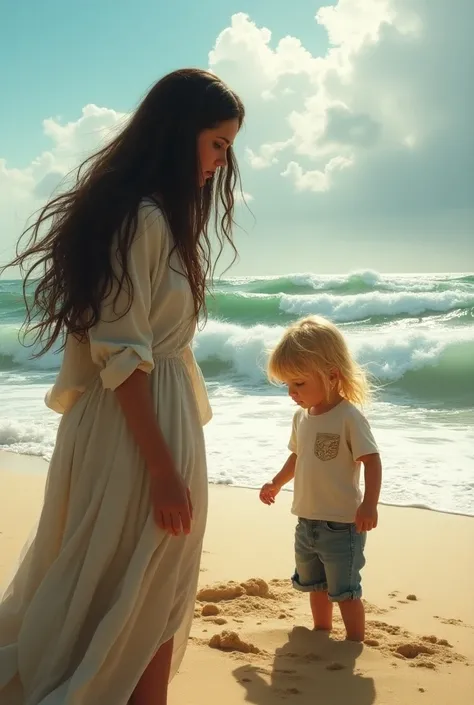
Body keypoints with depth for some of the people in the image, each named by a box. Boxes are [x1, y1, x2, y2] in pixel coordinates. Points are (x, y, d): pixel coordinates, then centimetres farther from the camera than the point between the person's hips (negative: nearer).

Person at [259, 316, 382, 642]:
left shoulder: (349, 417, -20)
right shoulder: (302, 417, 3)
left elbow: (371, 460, -22)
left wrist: (369, 504, -30)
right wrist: (276, 484, 21)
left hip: (341, 525, -8)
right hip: (307, 523, 8)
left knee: (344, 591, 3)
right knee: (315, 586, 24)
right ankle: (322, 634, 43)